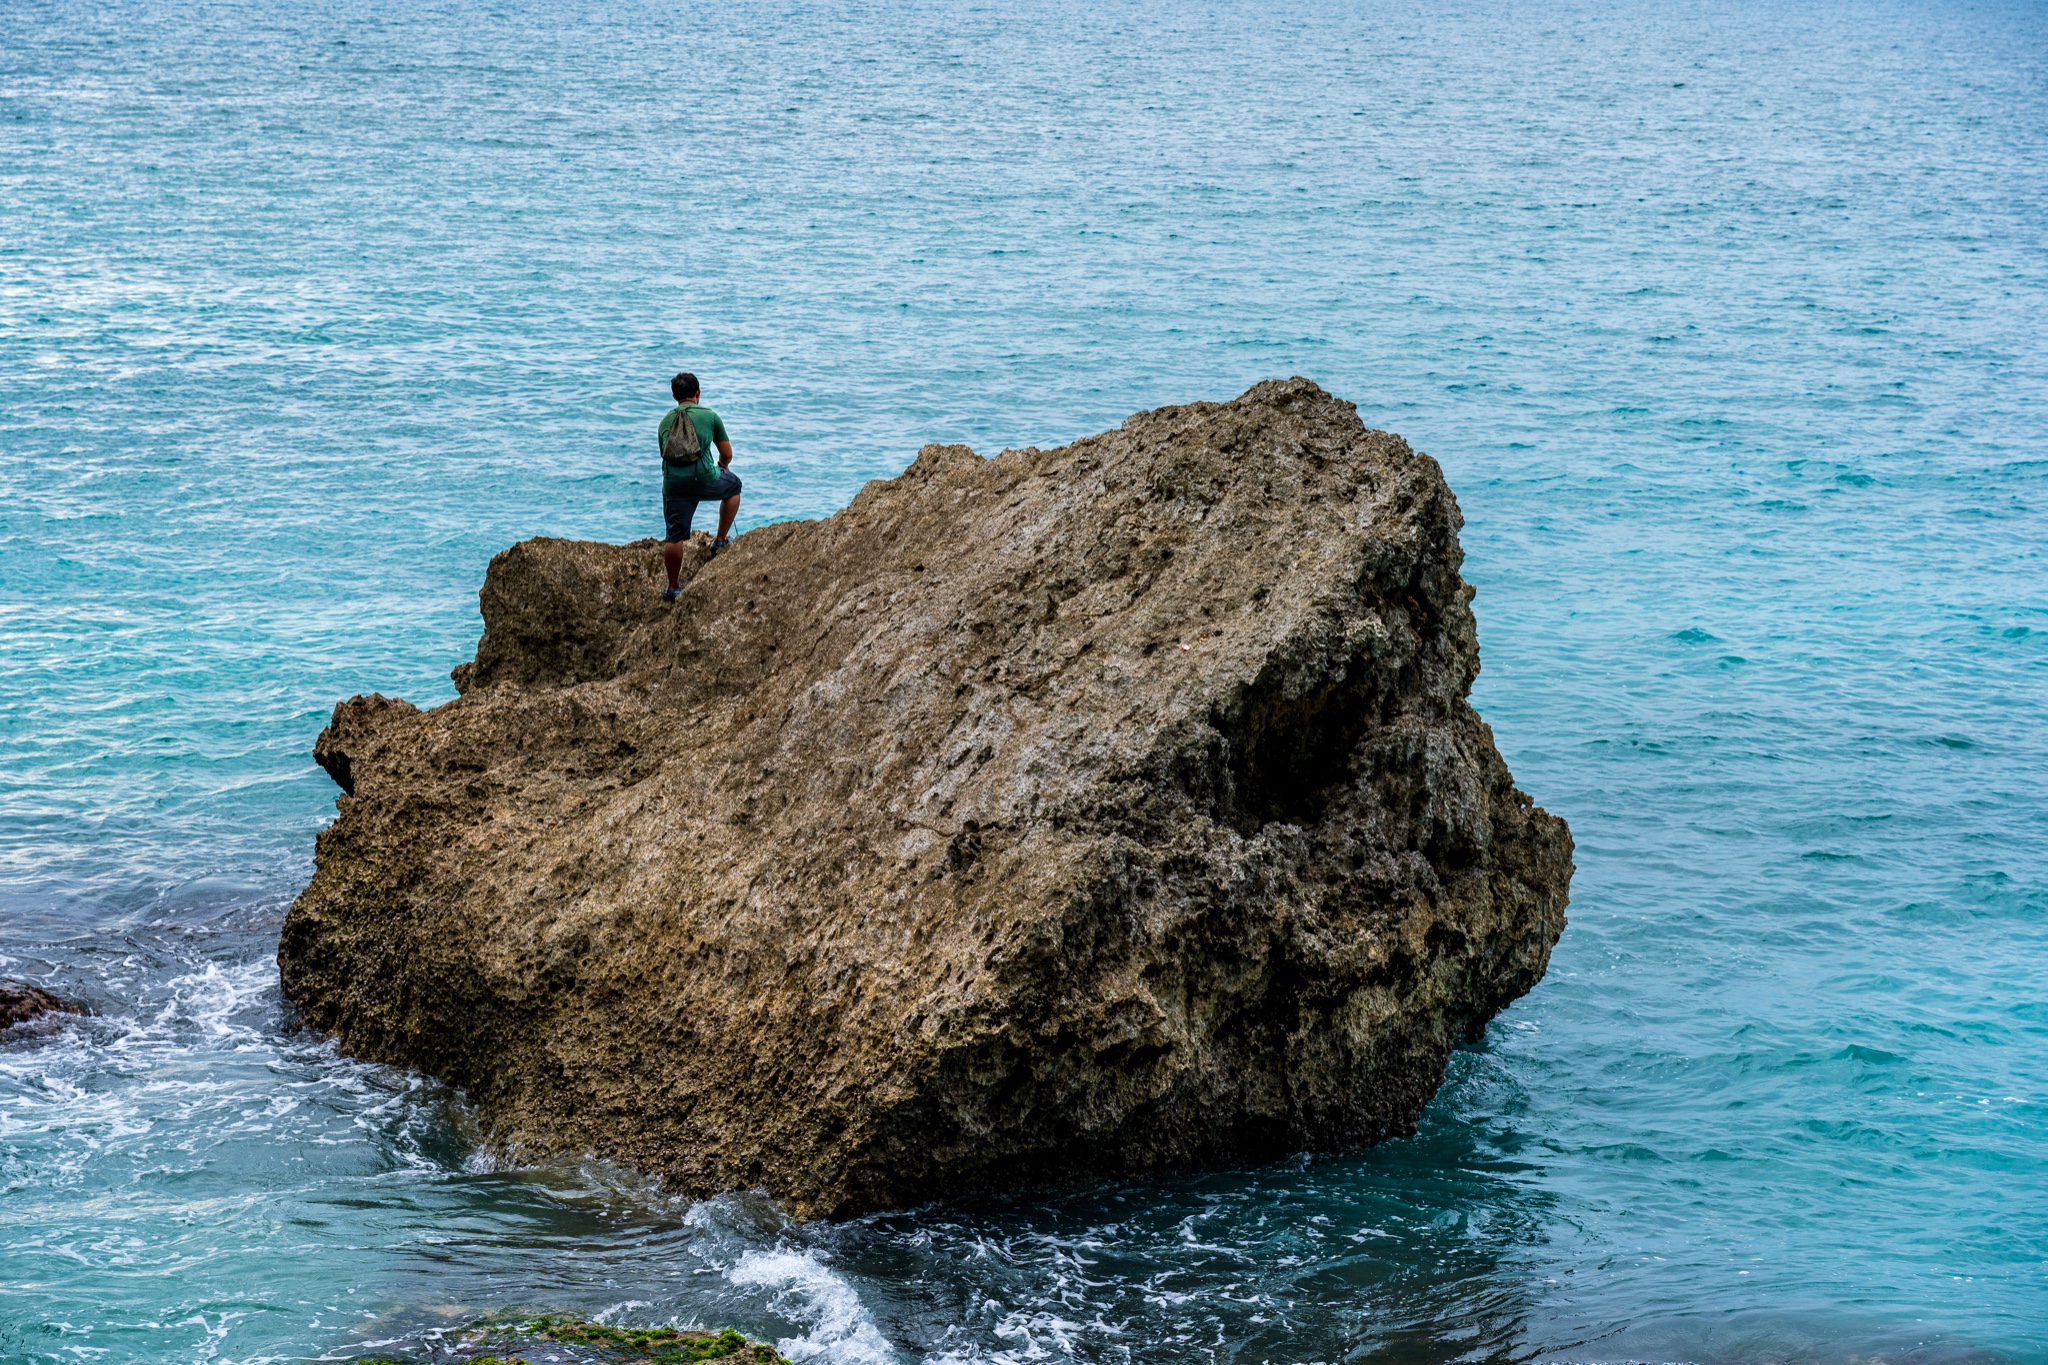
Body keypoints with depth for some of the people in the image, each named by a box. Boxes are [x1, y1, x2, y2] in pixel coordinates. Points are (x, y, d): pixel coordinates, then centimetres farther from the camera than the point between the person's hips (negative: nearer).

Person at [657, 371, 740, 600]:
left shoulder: (665, 421, 16)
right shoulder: (709, 416, 6)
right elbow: (727, 454, 12)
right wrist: (722, 467, 37)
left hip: (673, 483, 3)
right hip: (704, 478, -3)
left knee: (674, 537, 9)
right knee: (733, 485, 29)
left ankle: (672, 588, 12)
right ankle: (721, 539, 30)